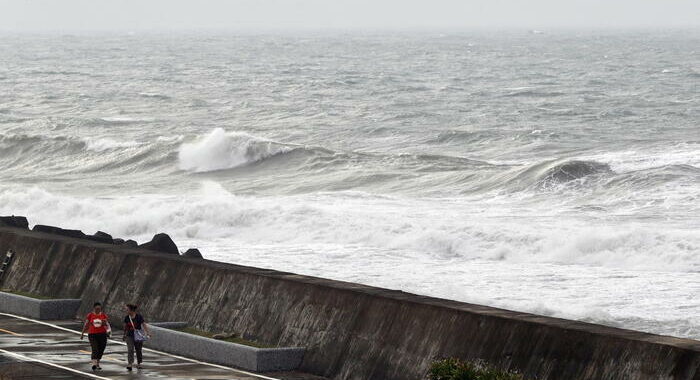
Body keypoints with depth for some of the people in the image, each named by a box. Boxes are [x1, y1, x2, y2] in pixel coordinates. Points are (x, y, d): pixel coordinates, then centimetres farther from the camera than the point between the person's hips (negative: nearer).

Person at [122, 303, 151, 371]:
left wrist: (147, 332, -25)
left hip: (138, 336, -1)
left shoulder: (139, 317, -10)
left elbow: (144, 325, -13)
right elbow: (125, 327, 13)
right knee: (130, 350, -15)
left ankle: (138, 363, 30)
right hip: (129, 336, 1)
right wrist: (124, 335, 21)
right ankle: (130, 364, -22)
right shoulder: (127, 318, 0)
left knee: (138, 350, 10)